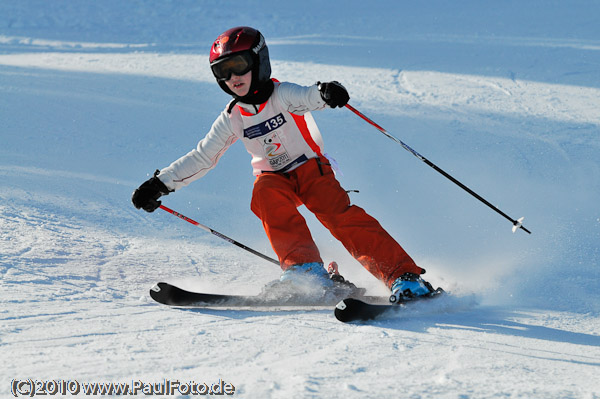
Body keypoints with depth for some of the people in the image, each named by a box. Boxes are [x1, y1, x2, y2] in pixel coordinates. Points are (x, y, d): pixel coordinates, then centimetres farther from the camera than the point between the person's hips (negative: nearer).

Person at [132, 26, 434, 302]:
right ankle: (305, 267, -39)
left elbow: (307, 98, -35)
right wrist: (160, 183, 2)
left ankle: (404, 276, -32)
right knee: (265, 196, -32)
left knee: (338, 212, -28)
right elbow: (202, 157, 8)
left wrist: (326, 92, -60)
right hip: (274, 178, 3)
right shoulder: (233, 118, 1)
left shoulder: (281, 94, -13)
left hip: (310, 167, -3)